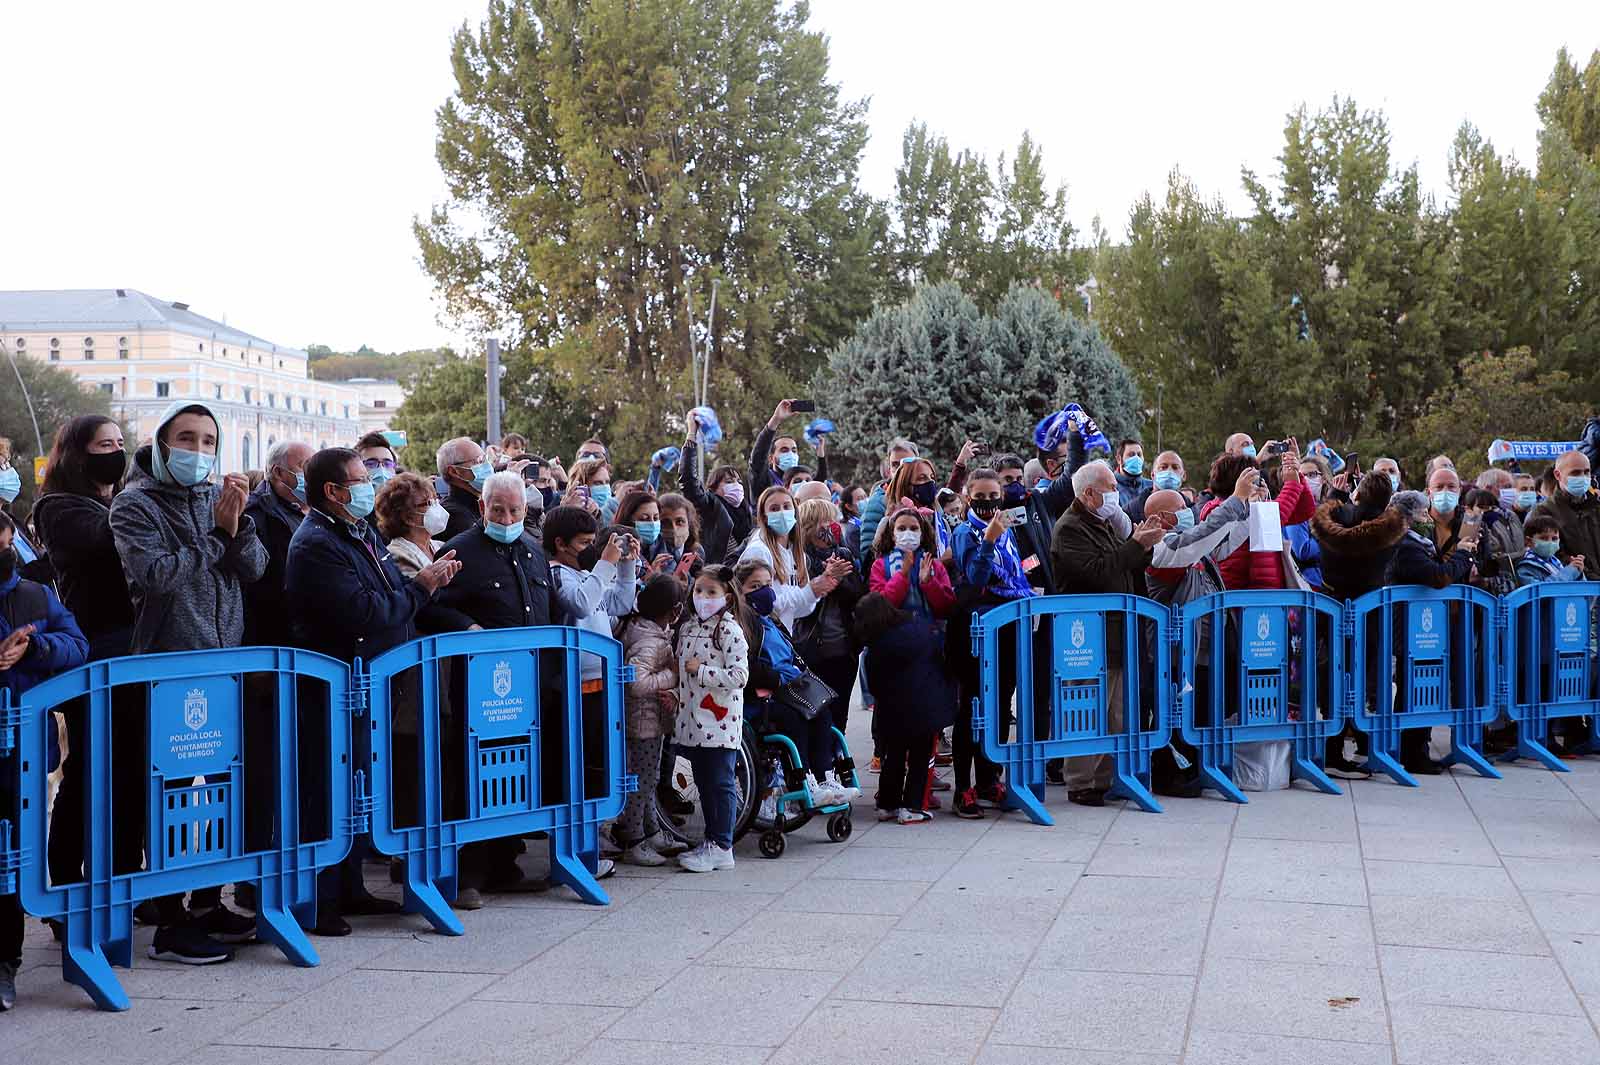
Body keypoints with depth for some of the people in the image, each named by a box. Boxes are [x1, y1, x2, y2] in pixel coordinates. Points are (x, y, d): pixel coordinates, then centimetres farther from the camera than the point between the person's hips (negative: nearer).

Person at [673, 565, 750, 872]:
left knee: (720, 784, -2)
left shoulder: (730, 630, -11)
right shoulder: (688, 627, 13)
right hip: (693, 719, 8)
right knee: (704, 783, 14)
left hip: (719, 722, -8)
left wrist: (701, 671, -17)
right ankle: (711, 841, 23)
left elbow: (739, 676, -18)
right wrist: (674, 691, 9)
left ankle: (721, 847, 2)